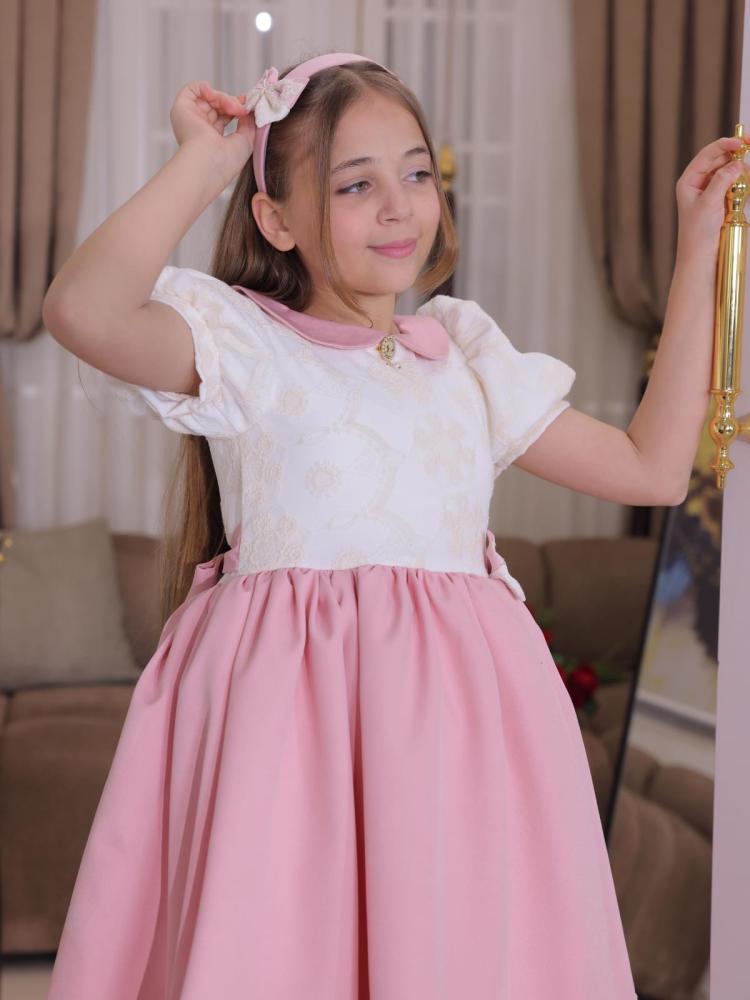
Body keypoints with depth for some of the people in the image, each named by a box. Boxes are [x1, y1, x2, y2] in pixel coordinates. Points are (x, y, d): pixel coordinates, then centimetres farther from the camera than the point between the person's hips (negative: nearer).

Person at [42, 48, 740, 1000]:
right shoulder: (244, 342, 0)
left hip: (454, 710, 5)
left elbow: (652, 467, 18)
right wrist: (201, 162, -9)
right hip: (286, 709, -4)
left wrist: (698, 251, 20)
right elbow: (83, 310, -22)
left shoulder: (465, 353, 16)